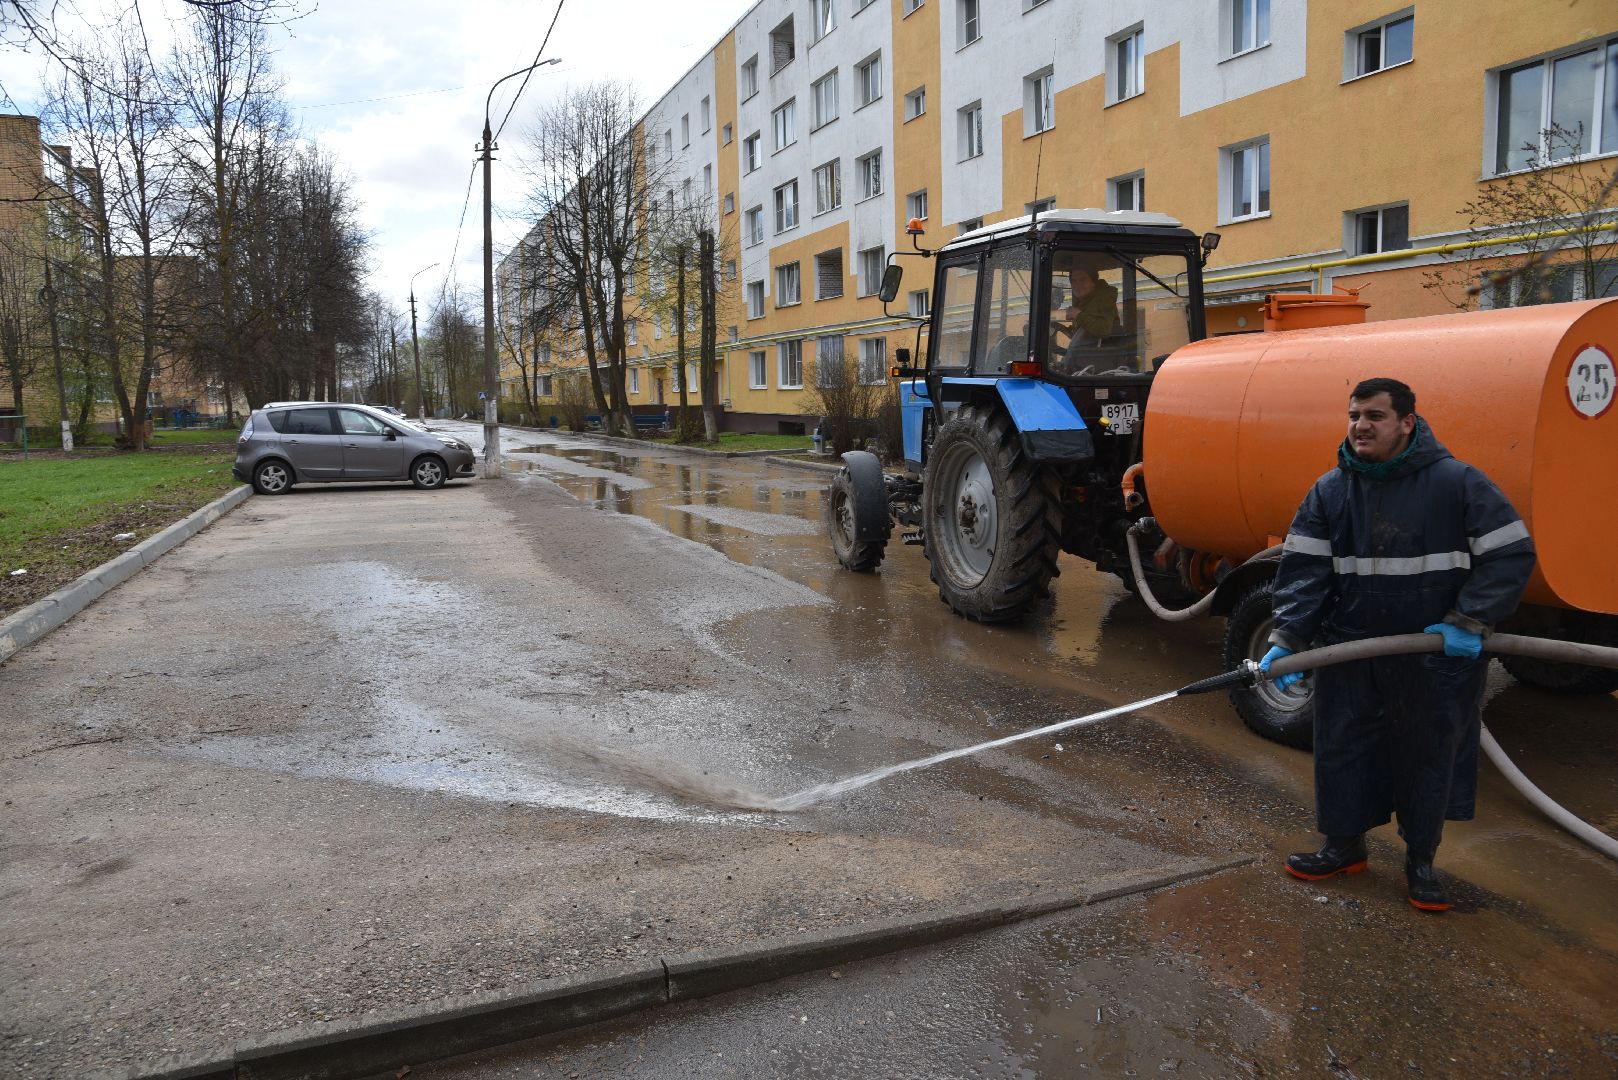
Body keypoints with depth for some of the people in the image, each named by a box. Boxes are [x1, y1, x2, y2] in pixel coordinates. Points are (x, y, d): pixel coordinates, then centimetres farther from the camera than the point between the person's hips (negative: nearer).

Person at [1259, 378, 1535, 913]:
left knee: (1430, 757, 10)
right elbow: (1303, 568, -2)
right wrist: (1287, 640, -12)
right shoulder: (1329, 490, 0)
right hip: (1349, 653, 3)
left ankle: (1421, 861, 28)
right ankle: (1345, 845, 32)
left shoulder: (1456, 482, -10)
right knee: (1342, 748, 12)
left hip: (1435, 656, -3)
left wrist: (1468, 622, -15)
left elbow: (1511, 553, -8)